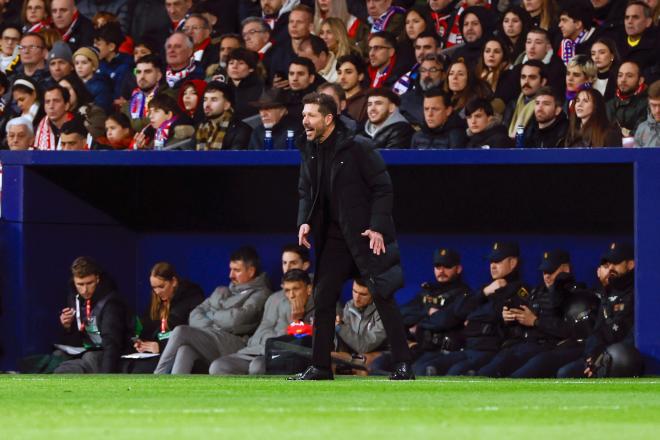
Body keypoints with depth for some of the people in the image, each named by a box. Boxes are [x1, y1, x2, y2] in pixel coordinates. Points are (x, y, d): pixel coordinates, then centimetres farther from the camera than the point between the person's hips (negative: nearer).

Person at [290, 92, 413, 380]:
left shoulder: (355, 148, -14)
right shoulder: (310, 152, 7)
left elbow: (382, 186, -12)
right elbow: (306, 191, 17)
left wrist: (377, 227, -19)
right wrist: (304, 221, 0)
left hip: (365, 234, -7)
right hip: (334, 235, 7)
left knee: (383, 296, -7)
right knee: (323, 297, 5)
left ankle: (402, 365, -5)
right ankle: (320, 366, 12)